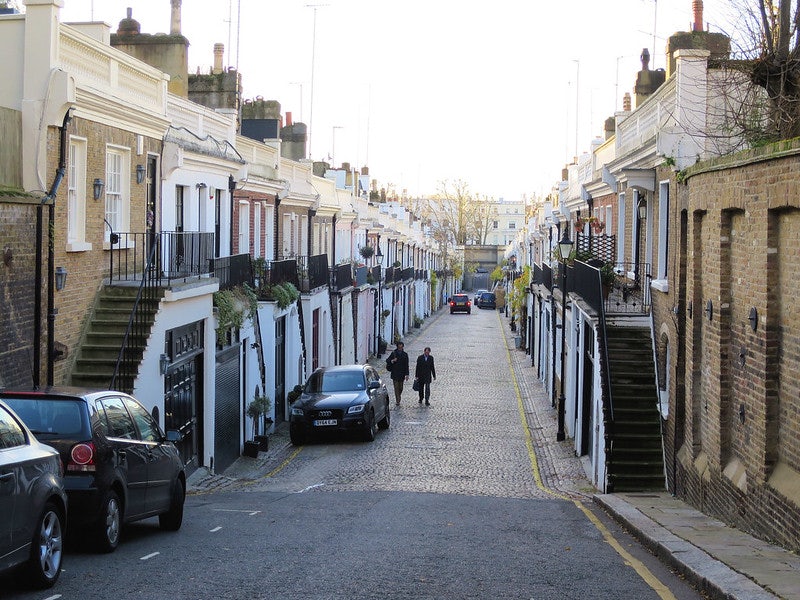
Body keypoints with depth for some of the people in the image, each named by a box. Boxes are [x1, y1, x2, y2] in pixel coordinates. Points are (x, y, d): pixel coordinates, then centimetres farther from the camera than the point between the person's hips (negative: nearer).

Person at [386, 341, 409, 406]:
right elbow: (387, 360, 4)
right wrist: (392, 361, -17)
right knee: (396, 387, -7)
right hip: (395, 373, -2)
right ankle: (397, 401, -9)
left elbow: (406, 365, 6)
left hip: (401, 374, 2)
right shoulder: (393, 353, 0)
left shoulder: (405, 354, 4)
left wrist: (407, 374, 2)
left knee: (400, 388, 7)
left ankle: (398, 399, 27)